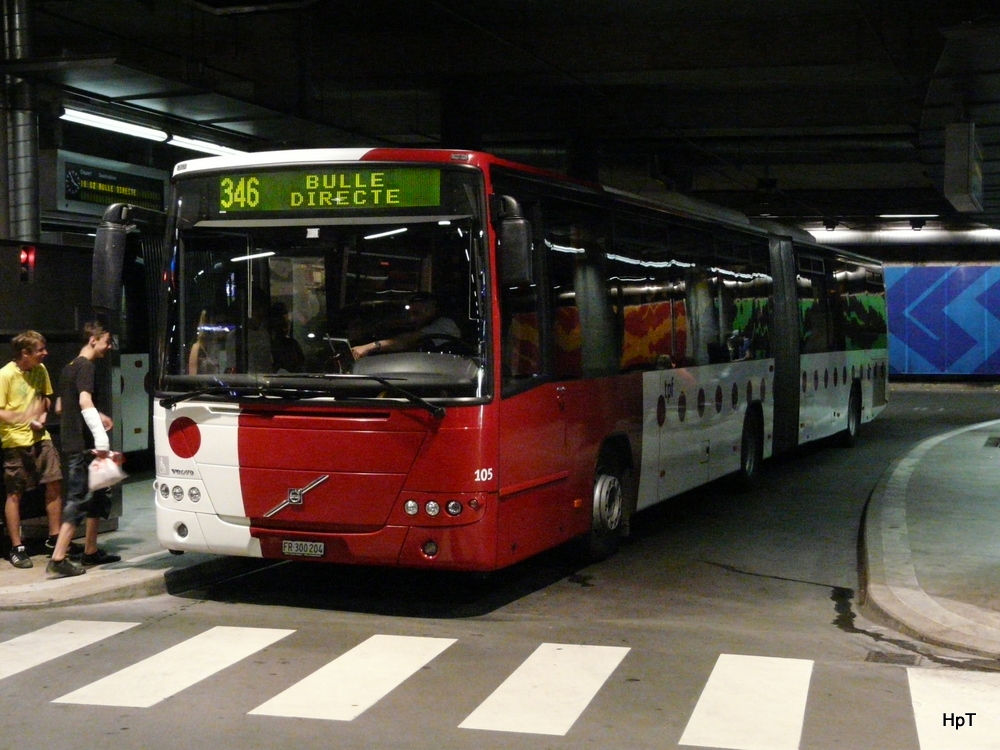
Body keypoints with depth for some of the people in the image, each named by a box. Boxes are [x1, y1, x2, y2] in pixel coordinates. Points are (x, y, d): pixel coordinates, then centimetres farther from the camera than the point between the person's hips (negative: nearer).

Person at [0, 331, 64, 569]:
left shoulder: (40, 370, 4)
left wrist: (43, 414, 0)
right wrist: (26, 420, -28)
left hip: (40, 438, 6)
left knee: (55, 484, 2)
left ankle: (54, 537, 15)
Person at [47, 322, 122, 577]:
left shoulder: (68, 368, 18)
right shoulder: (86, 367, -12)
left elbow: (60, 407, 26)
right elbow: (85, 401, -27)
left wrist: (97, 417, 24)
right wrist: (101, 440, -34)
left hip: (71, 443, 10)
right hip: (82, 446, -10)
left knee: (97, 496, 17)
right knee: (78, 499, -10)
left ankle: (91, 551, 22)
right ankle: (58, 558, -12)